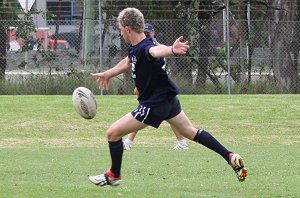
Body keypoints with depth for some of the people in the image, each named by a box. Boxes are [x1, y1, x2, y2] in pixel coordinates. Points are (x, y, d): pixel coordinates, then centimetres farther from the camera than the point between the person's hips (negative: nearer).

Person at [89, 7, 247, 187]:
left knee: (113, 133, -3)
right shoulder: (135, 48, 1)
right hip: (168, 98, 10)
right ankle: (230, 157, 18)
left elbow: (156, 50, -54)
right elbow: (128, 62, 24)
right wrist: (107, 74, 39)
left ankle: (114, 175, 14)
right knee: (191, 132, 20)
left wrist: (172, 50, -77)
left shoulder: (144, 49, -29)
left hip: (155, 104, -10)